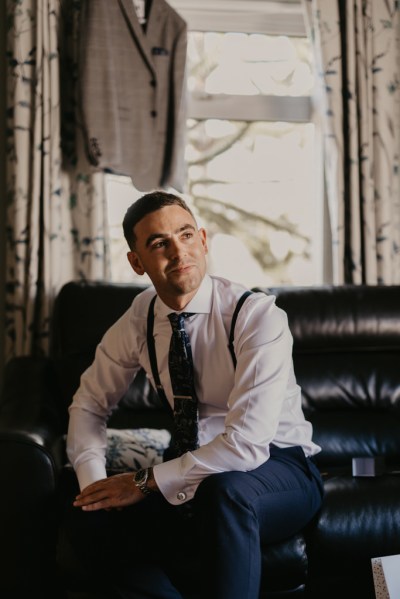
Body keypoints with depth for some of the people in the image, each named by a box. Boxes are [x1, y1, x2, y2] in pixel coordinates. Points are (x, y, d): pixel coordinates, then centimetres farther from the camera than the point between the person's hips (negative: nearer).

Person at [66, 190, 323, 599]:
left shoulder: (258, 315, -20)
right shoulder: (139, 319, -2)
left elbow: (247, 442, -28)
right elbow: (90, 403, 11)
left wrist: (146, 482, -22)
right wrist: (94, 481, -7)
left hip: (278, 468, -5)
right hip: (198, 469, 5)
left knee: (225, 488, -39)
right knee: (96, 529, -18)